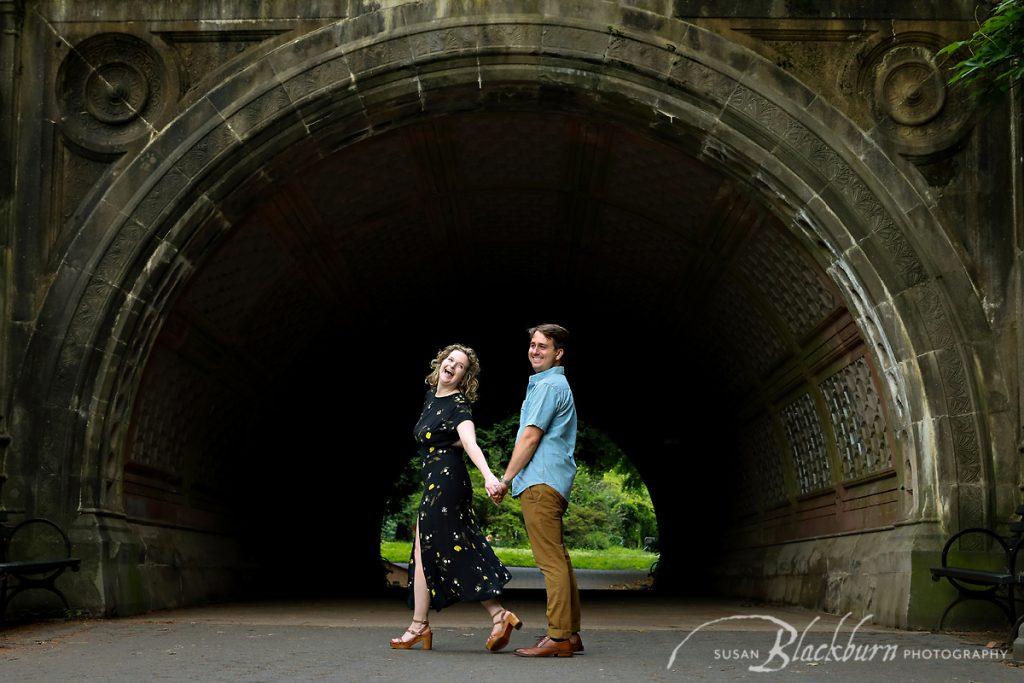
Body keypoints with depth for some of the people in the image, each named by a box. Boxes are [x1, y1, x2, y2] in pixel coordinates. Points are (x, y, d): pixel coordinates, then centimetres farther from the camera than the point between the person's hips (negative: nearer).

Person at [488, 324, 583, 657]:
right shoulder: (556, 385, 24)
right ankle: (570, 634, 12)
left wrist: (505, 480, -8)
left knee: (552, 562, -12)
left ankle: (558, 637, -13)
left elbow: (530, 438, -13)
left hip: (540, 483, -11)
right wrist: (510, 480, 25)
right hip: (550, 484, 11)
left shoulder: (549, 386, -9)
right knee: (558, 561, 10)